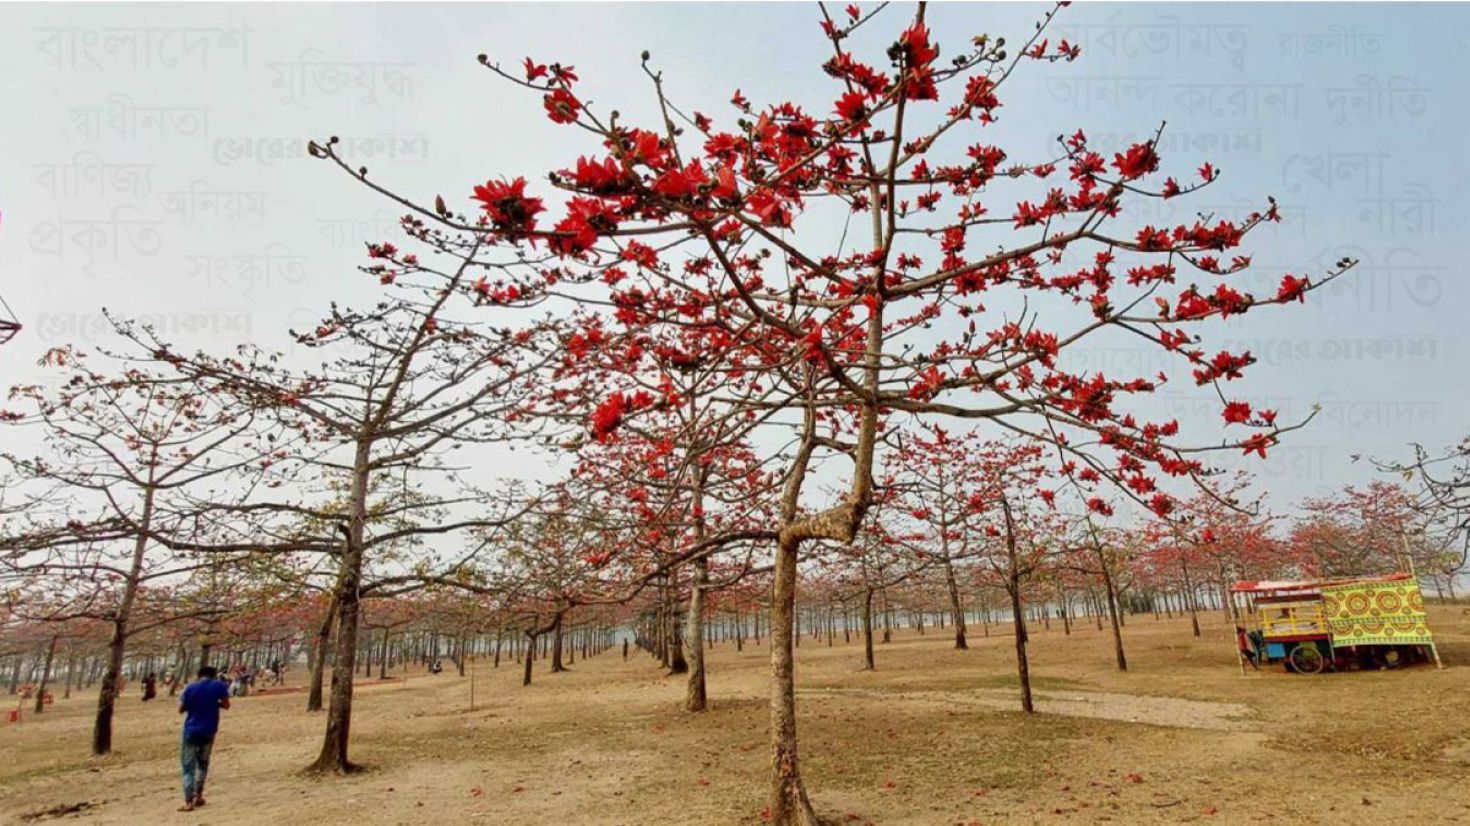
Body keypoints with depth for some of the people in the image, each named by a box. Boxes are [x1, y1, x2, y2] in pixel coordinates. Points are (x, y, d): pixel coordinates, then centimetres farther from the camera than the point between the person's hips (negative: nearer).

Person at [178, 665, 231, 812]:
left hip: (191, 731, -1)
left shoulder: (191, 688, -2)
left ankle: (188, 802, -7)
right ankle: (198, 795, 22)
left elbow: (181, 709, 1)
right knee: (203, 762, 21)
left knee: (188, 766, 1)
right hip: (208, 731, 1)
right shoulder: (219, 686, -3)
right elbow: (226, 704, -2)